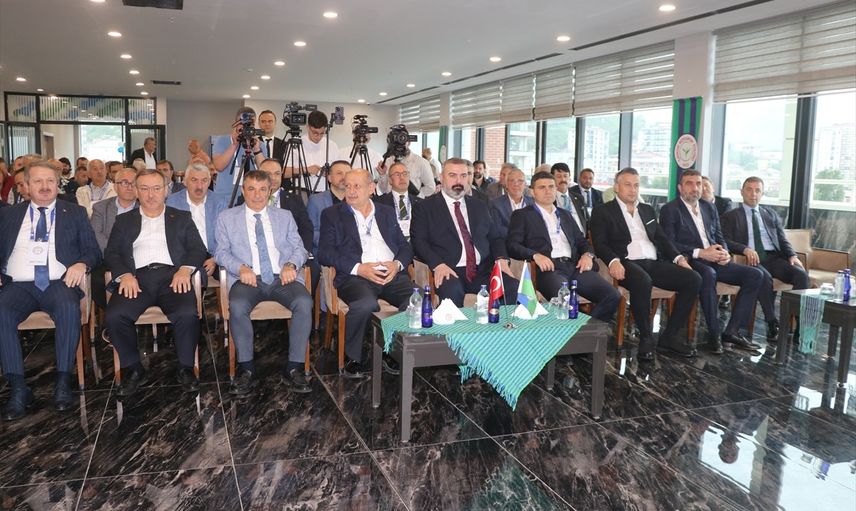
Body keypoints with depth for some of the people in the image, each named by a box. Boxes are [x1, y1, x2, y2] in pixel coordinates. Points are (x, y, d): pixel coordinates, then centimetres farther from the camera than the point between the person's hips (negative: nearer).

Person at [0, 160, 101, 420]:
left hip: (58, 282, -1)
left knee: (70, 309, -35)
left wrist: (82, 264, -12)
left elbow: (93, 250, 10)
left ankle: (63, 382, -27)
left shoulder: (75, 213, 15)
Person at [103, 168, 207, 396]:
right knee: (114, 316, -27)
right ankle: (133, 369, -5)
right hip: (137, 277, 1)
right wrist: (125, 275, -8)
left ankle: (186, 368, -9)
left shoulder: (182, 218, 21)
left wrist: (185, 269, -10)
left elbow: (198, 249, 11)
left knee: (187, 313, -31)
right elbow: (111, 253, 13)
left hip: (172, 275, -1)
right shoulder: (124, 220, 23)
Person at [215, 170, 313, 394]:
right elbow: (222, 252, 9)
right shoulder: (227, 218, 16)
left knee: (304, 302, -30)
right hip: (247, 278, -1)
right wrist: (241, 268, -12)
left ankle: (294, 369, -20)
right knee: (237, 305, -34)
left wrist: (291, 265, -10)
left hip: (282, 277, 1)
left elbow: (299, 248, 13)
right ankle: (246, 371, -19)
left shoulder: (284, 216, 19)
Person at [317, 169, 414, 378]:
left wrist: (398, 264, -5)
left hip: (392, 274, 3)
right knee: (366, 304, -36)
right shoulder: (332, 214, 13)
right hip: (354, 276, -3)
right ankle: (352, 358, -10)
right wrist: (358, 268, -13)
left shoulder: (387, 212, 23)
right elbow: (325, 252, 0)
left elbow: (405, 246, 19)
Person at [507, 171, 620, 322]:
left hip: (575, 266, 6)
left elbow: (581, 240, 28)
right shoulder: (522, 215, 12)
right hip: (549, 268, -5)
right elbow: (512, 245, 0)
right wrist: (535, 255, -17)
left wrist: (588, 254, 4)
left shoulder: (565, 215, 29)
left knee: (612, 296, -16)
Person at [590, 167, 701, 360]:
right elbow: (600, 243, -4)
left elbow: (662, 239, 22)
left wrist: (678, 257, 4)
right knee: (642, 281, -39)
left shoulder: (648, 210, 25)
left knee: (693, 279, -15)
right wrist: (613, 261, -24)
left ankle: (669, 335, -7)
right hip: (628, 263, -6)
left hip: (654, 263, 6)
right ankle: (646, 337, -18)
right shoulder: (602, 211, 7)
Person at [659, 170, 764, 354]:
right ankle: (714, 334, -25)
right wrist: (700, 253, -19)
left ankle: (732, 332, -10)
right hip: (690, 261, -7)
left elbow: (719, 237, 21)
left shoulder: (709, 207, 20)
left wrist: (725, 253, -3)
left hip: (714, 261, 7)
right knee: (708, 274, -38)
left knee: (755, 275, -10)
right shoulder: (670, 210, -1)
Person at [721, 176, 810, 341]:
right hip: (752, 259, -4)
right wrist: (746, 249, -21)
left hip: (774, 257, 4)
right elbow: (726, 241, -2)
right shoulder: (730, 216, 12)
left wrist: (792, 255, -3)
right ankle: (773, 325, -28)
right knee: (764, 277, -36)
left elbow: (782, 240, 18)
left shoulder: (771, 215, 25)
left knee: (802, 275, -24)